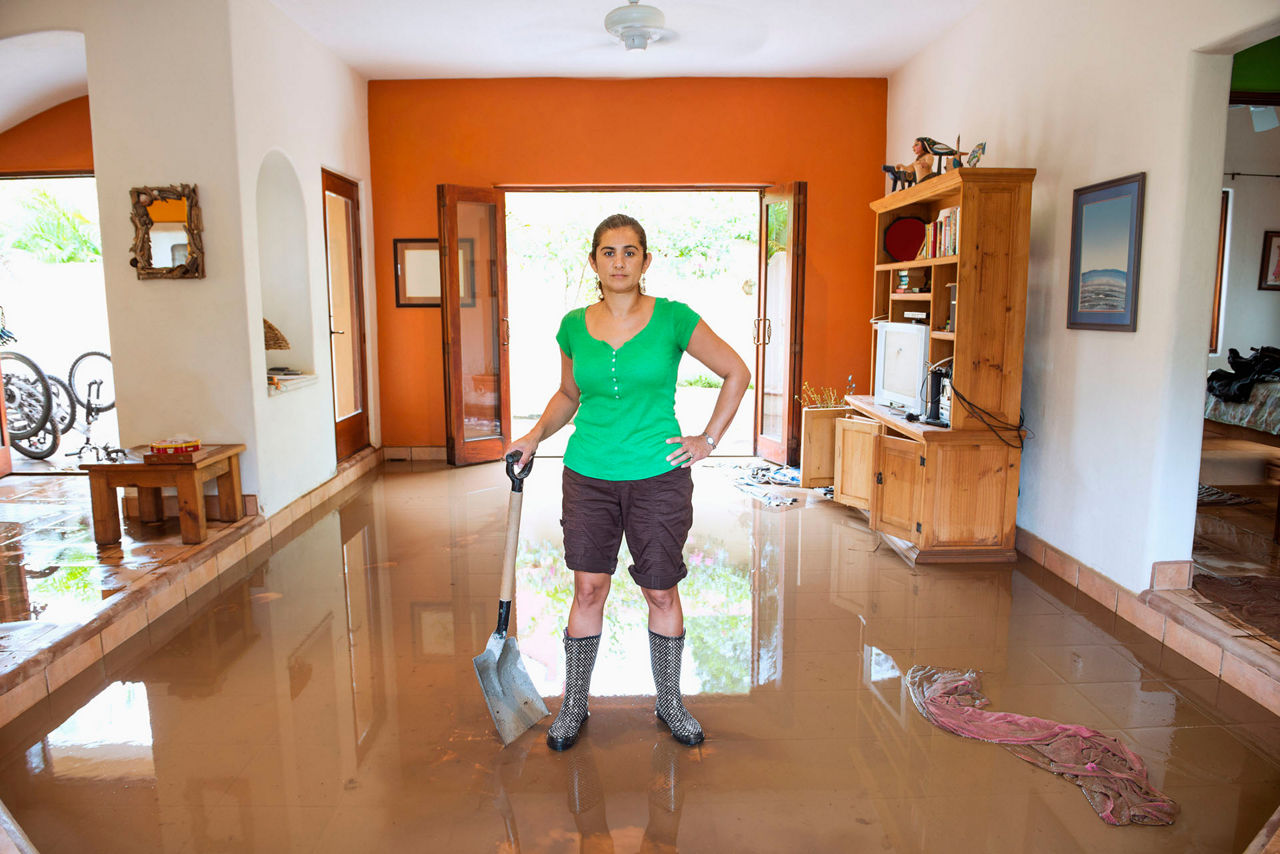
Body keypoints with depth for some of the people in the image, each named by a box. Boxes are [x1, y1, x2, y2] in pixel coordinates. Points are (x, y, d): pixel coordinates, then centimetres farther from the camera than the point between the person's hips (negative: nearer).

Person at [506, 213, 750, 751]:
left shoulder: (672, 319, -5)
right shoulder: (574, 326, 3)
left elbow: (737, 374, 2)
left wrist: (708, 440, -1)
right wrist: (535, 436, 4)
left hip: (659, 476, -2)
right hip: (589, 476, 2)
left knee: (661, 592, 8)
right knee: (588, 588, 5)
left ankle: (670, 703, 28)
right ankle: (574, 706, 23)